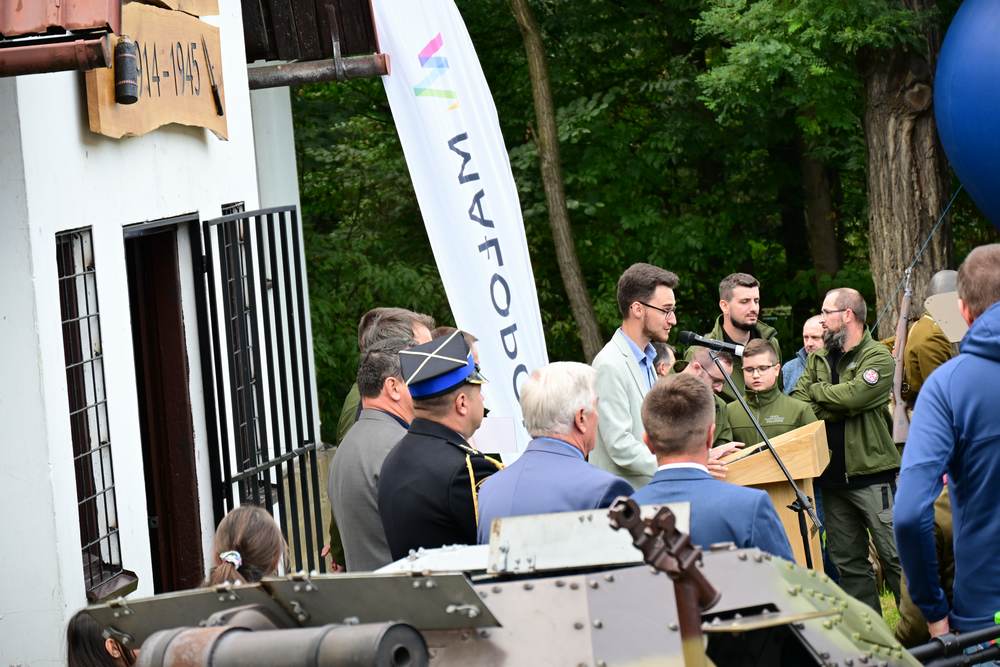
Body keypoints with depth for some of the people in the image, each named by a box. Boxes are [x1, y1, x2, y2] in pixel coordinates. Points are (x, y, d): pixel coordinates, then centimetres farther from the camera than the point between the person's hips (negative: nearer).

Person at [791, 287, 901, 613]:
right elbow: (796, 405, 3)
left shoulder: (878, 357, -6)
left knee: (895, 556, -6)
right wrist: (837, 409, -12)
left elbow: (853, 394, -21)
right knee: (848, 562, 10)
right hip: (832, 476, 7)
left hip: (871, 472, -7)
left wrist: (818, 391, -5)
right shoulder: (818, 359, 14)